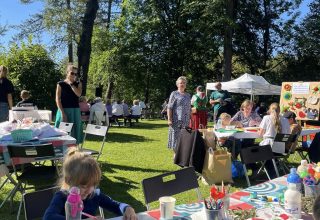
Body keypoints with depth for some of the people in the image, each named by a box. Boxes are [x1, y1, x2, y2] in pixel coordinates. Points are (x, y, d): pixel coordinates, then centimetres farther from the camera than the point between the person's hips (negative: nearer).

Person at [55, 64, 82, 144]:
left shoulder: (78, 84, 9)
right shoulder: (60, 84, 0)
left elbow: (78, 94, -10)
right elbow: (58, 99, -5)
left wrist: (71, 84, -9)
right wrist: (62, 113, -14)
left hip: (75, 111, 3)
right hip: (64, 110, -3)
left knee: (74, 131, 7)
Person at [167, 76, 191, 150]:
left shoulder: (188, 95, 16)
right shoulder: (174, 94, 0)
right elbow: (169, 108, -6)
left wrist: (190, 119, 14)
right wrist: (169, 119, -13)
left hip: (186, 121, 5)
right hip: (176, 120, -5)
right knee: (176, 136, -3)